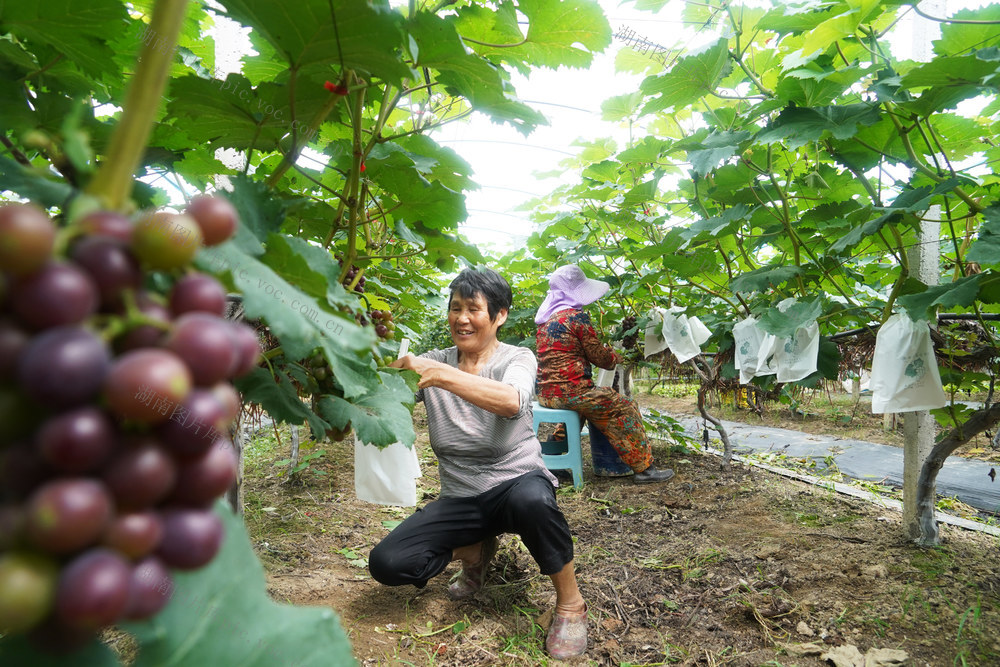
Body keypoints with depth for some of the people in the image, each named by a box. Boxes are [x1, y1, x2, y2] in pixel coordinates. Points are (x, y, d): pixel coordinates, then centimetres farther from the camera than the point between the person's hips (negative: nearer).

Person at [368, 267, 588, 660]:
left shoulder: (517, 359, -9)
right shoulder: (435, 363, 2)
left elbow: (511, 402, -33)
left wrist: (441, 375, -44)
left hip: (515, 482, -3)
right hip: (460, 498, 4)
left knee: (531, 500, -40)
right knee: (387, 564, -14)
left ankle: (571, 604, -11)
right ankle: (476, 550, 15)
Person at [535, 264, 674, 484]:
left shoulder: (545, 319, 12)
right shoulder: (576, 316, -13)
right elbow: (598, 356, -8)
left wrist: (607, 353, 22)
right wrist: (616, 357, 14)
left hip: (545, 393, 9)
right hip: (570, 391, -9)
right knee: (624, 408, 2)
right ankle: (644, 469, 5)